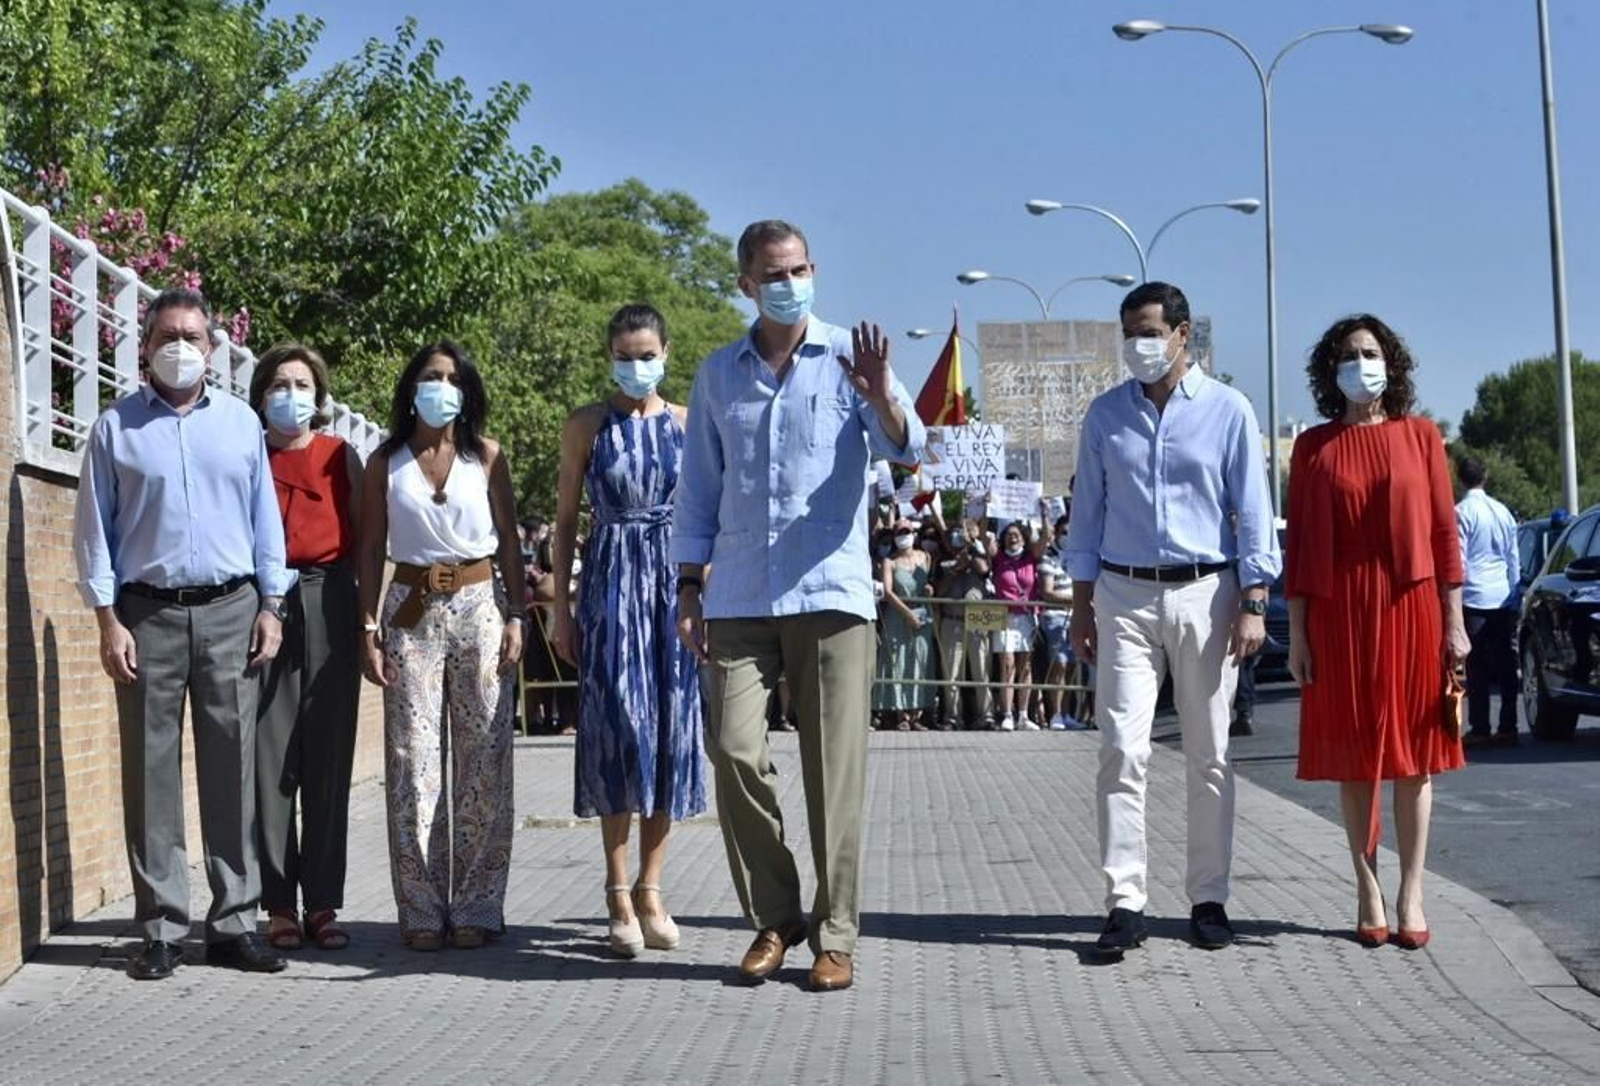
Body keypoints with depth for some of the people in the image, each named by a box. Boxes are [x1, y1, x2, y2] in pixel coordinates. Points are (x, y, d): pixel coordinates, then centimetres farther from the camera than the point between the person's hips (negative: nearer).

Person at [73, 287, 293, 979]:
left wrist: (270, 605, 5)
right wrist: (108, 621, -3)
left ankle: (234, 923, 8)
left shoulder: (240, 422, 12)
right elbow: (95, 528, 4)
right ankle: (160, 929, 5)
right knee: (152, 773, 0)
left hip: (230, 611, 1)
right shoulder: (116, 427, 6)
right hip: (148, 613, -1)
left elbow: (264, 517, 13)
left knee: (232, 769, 2)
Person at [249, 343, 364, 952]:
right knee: (270, 756, -3)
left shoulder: (341, 456, 11)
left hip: (328, 602, 1)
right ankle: (279, 905, 3)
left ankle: (324, 902, 8)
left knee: (328, 757, 2)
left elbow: (364, 537, 11)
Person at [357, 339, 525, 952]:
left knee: (483, 760, -1)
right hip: (411, 612, 0)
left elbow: (509, 541, 7)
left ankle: (476, 908, 5)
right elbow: (371, 549, 7)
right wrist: (369, 626, -1)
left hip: (479, 605, 0)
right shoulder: (386, 463, 7)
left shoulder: (485, 457, 6)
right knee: (413, 761, -3)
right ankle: (422, 911, 2)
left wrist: (515, 617, -1)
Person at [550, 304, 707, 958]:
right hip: (611, 580, -2)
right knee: (619, 727, -8)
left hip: (675, 584, 2)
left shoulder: (686, 424, 9)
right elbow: (565, 522, 6)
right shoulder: (587, 425, 4)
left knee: (671, 731, 2)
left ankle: (649, 890, 12)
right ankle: (620, 894, -5)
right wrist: (562, 609, 1)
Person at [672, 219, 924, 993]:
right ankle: (772, 919, 9)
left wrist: (880, 397, -30)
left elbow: (906, 447, -9)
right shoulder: (719, 374, 14)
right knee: (733, 749, -7)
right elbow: (699, 489, 17)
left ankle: (835, 936, 7)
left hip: (831, 592, -2)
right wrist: (688, 589, 10)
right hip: (739, 599, 2)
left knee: (835, 768, -2)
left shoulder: (847, 356, 5)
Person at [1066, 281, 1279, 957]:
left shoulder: (1227, 411, 2)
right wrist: (1081, 606, 8)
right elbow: (1088, 512, 11)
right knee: (1121, 749, -9)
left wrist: (1253, 603, -6)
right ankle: (1125, 902, -7)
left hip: (1206, 595, -1)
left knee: (1209, 755, 5)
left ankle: (1208, 898, 14)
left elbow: (1253, 511, 1)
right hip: (1125, 596, 1)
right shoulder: (1106, 414, 8)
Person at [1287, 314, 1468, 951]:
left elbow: (1444, 532, 4)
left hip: (1411, 608, 0)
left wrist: (1454, 620, 0)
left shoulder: (1420, 437, 6)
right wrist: (1296, 631, -1)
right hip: (1339, 614, 0)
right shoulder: (1314, 446, 5)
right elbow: (1298, 541, 4)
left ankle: (1411, 894, 8)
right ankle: (1368, 891, 10)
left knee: (1413, 751, 2)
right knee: (1354, 753, 3)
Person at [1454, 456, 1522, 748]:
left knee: (1476, 666, -3)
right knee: (1505, 664, 6)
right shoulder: (1503, 511, 10)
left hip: (1474, 596, -5)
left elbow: (1458, 559, -10)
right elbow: (1513, 558, 15)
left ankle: (1479, 729, -4)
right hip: (1504, 598, 5)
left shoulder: (1461, 512, -8)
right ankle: (1507, 727, 7)